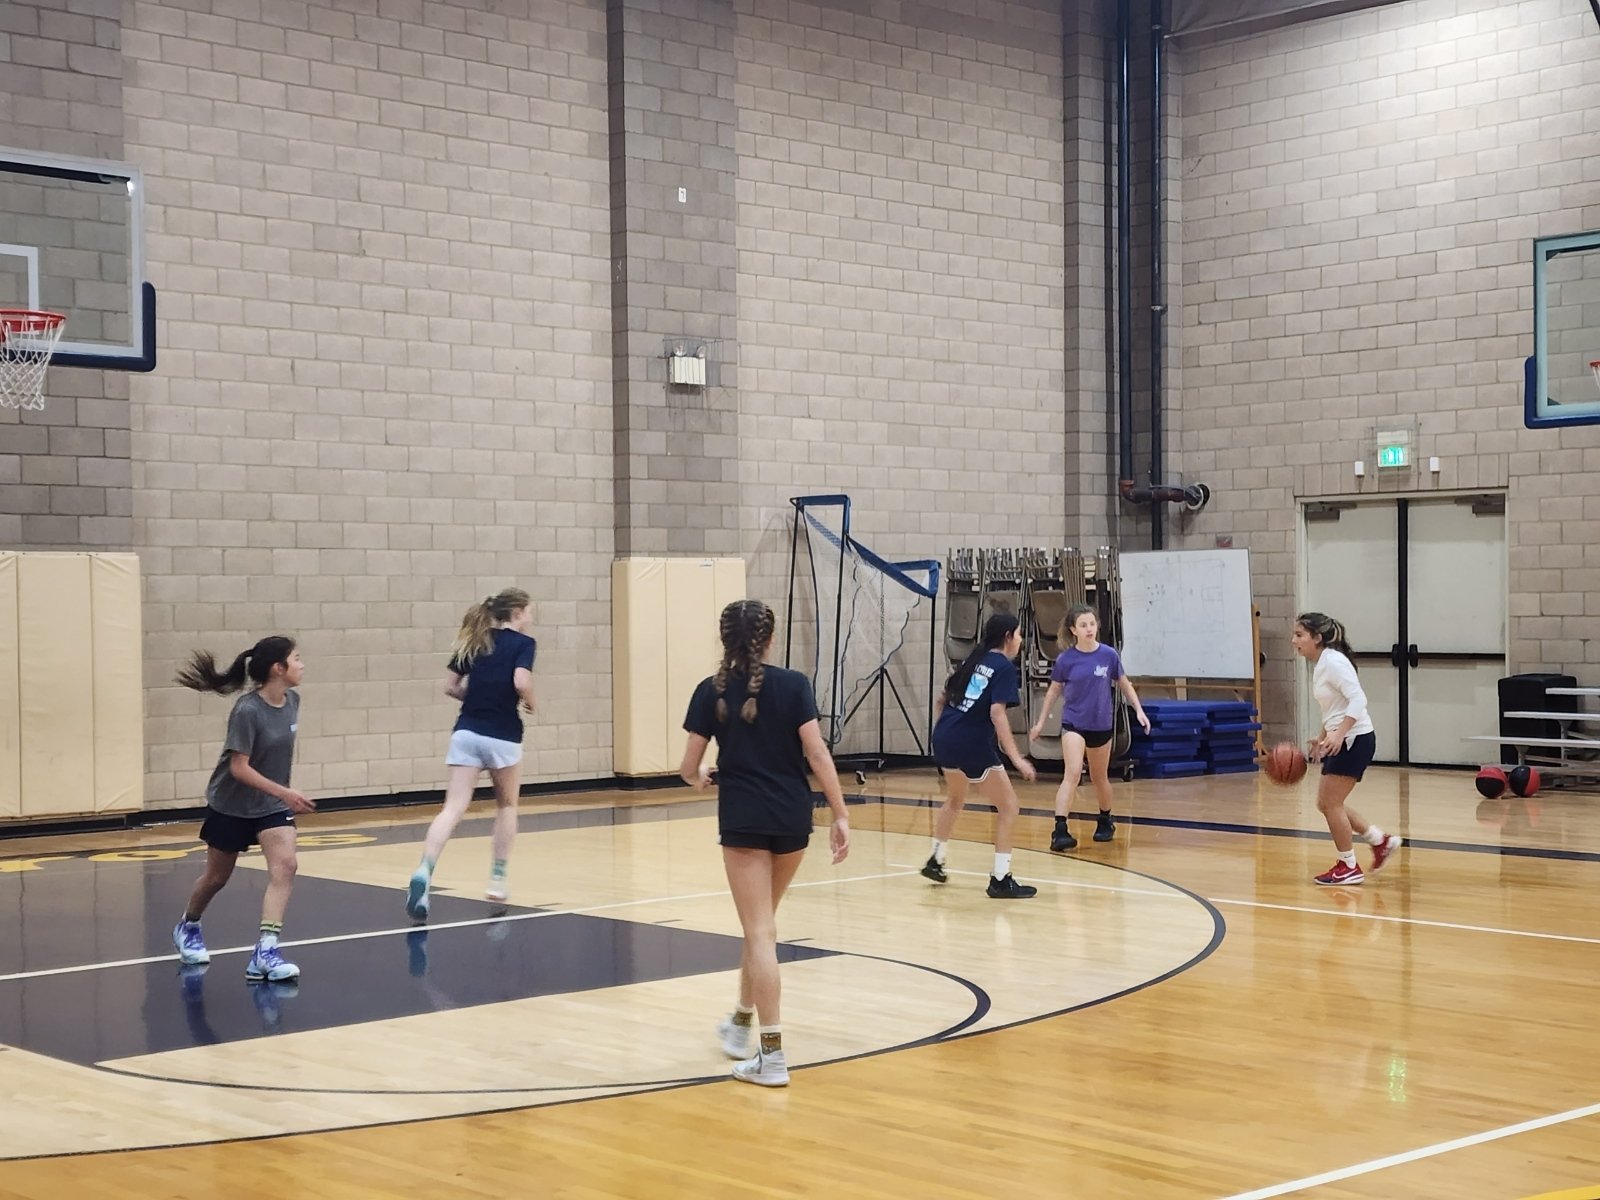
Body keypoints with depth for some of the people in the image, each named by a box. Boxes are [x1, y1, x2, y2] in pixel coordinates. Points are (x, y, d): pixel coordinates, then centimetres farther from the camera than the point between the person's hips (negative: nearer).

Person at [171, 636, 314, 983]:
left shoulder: (292, 700, -7)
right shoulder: (247, 710, -26)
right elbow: (239, 767, -26)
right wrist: (283, 792, -32)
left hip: (271, 805, 5)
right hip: (231, 805, -4)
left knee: (285, 865, -19)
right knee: (217, 877, 14)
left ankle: (265, 953, -22)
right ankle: (188, 926, 44)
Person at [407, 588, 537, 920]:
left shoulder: (473, 642, 14)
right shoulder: (523, 643, -2)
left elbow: (450, 687, 11)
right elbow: (521, 682, -19)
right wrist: (530, 703, 1)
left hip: (466, 731, 4)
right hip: (502, 735, -3)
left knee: (453, 809, -6)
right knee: (506, 805, 20)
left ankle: (424, 871, -28)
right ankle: (497, 879, 20)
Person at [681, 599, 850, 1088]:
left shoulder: (712, 691, -2)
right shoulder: (794, 685, -2)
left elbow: (689, 767, 2)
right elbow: (817, 754, -8)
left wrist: (699, 779, 25)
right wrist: (840, 815, -4)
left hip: (743, 819, -2)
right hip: (792, 817, 2)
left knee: (760, 931, -3)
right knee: (760, 921, 21)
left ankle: (771, 1054, -9)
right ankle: (742, 1020, 36)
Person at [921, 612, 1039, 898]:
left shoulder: (973, 660, 16)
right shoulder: (1004, 667, -6)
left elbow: (942, 700, 21)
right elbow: (997, 713, -18)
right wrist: (1016, 758, -22)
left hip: (944, 738, 8)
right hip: (973, 745, -8)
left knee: (956, 799, 32)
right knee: (1008, 806, 2)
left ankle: (935, 861, 40)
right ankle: (1001, 879, -2)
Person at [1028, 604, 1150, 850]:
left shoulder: (1109, 655, -9)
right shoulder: (1065, 659, -10)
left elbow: (1124, 684, 6)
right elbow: (1054, 690, 5)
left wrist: (1139, 710, -2)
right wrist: (1041, 722, 9)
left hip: (1101, 725, 2)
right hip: (1073, 724, -2)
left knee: (1099, 778, 18)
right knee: (1072, 774, -19)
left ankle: (1105, 821, 41)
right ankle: (1060, 830, -22)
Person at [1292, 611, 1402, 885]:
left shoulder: (1333, 662, -16)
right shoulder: (1319, 665, 12)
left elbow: (1357, 700, -25)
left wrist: (1338, 734, -32)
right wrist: (1321, 739, 16)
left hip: (1355, 740, -10)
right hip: (1341, 741, 10)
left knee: (1331, 803, -5)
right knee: (1326, 803, 12)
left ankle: (1349, 867, 6)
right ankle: (1381, 841, 23)